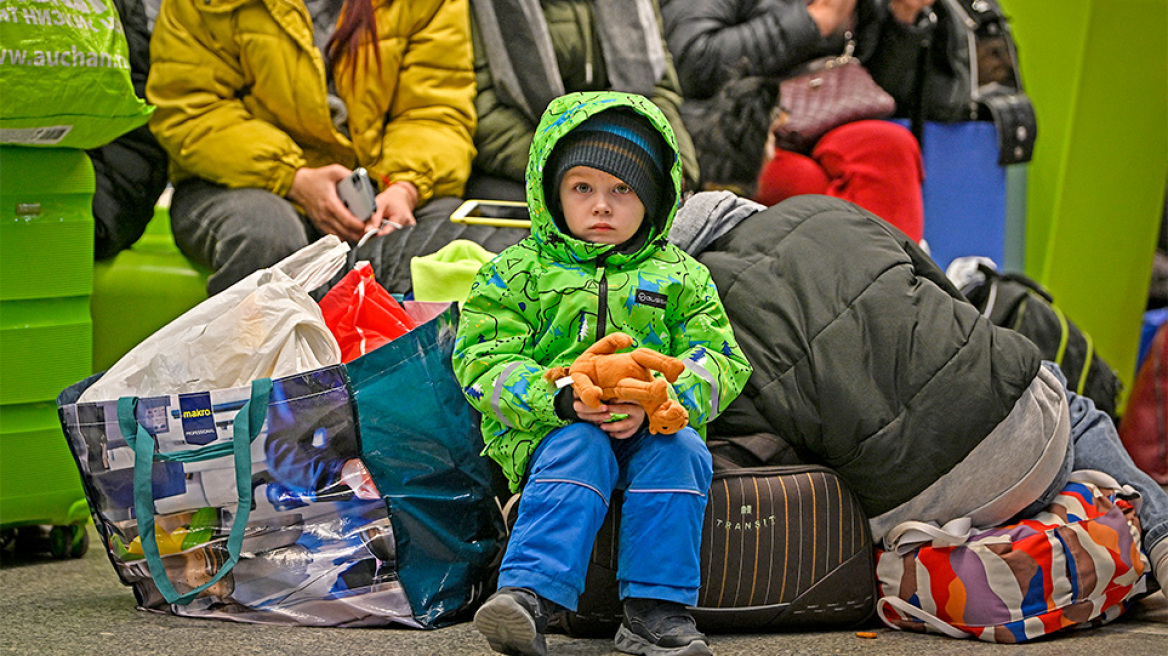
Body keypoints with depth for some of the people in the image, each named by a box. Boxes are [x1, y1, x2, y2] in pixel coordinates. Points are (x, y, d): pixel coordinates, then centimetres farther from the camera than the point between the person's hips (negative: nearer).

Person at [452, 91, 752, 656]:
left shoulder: (679, 277, 13)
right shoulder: (517, 272, 9)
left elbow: (719, 363, 4)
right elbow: (484, 362, -1)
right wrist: (559, 397, -21)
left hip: (650, 428, 2)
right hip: (550, 431, -1)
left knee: (678, 451, -30)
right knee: (579, 451, -34)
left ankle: (653, 609, -32)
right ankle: (530, 595, -48)